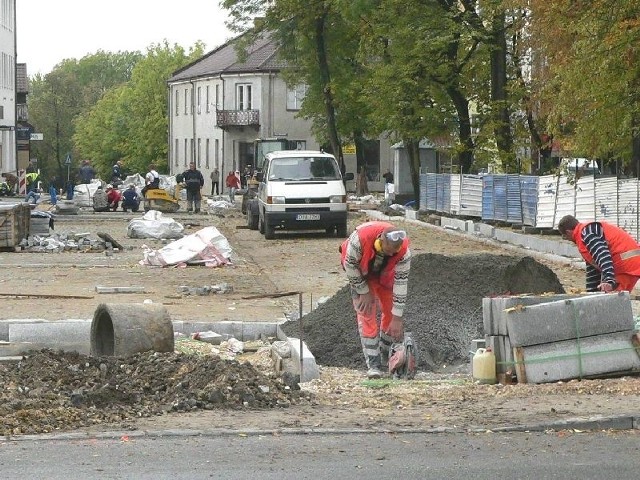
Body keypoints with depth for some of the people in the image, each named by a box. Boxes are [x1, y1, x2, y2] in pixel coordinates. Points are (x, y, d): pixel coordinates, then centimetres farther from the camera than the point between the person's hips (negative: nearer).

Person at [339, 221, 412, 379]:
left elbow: (401, 283, -27)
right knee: (366, 314, -13)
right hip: (359, 271, -3)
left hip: (384, 273, 3)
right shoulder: (360, 238, -43)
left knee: (390, 311, 1)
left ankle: (387, 356, 22)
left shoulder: (404, 251, -34)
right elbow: (350, 266, -26)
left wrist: (397, 318, -23)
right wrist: (364, 292, -19)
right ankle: (373, 364, -14)